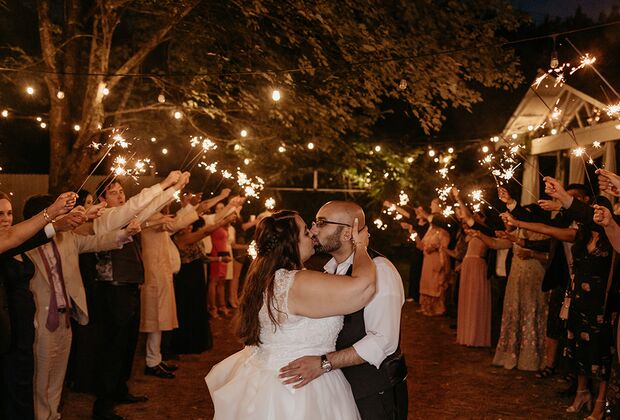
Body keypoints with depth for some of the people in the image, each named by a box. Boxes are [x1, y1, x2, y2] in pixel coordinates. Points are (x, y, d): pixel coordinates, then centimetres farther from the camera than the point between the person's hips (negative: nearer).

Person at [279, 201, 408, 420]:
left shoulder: (379, 270, -20)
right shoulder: (331, 268, 7)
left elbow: (383, 340, -27)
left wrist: (324, 363, -30)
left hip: (375, 391, -7)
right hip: (341, 385, 7)